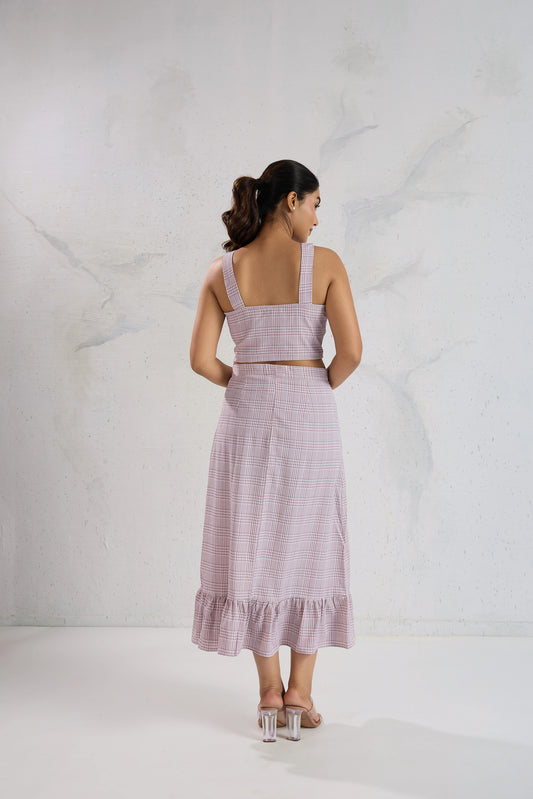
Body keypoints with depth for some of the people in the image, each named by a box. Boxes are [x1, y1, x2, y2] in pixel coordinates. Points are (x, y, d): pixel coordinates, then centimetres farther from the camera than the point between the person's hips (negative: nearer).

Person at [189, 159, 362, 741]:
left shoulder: (222, 271, 1)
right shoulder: (324, 263, -6)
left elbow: (201, 359, -2)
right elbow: (351, 351, -12)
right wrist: (325, 384, 7)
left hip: (246, 412, 2)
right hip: (309, 412, -1)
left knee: (253, 547, 10)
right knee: (309, 546, 11)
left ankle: (270, 694, 16)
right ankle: (300, 693, 15)